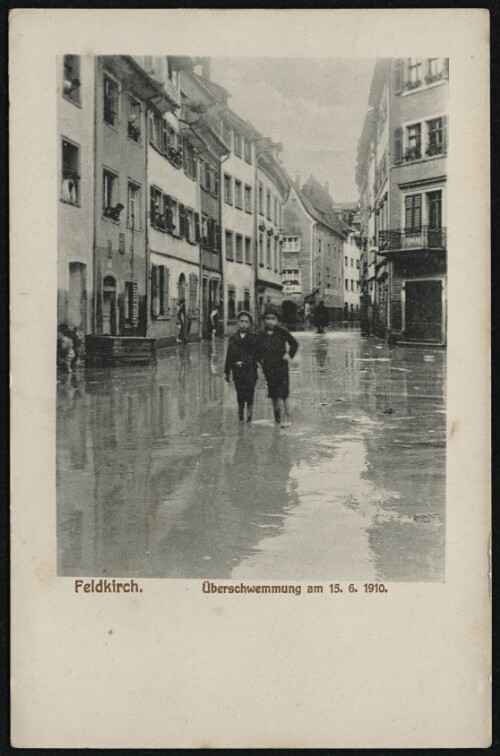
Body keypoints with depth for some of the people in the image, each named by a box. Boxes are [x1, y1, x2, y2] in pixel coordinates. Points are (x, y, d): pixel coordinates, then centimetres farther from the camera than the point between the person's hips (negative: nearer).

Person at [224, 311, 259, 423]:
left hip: (250, 372, -1)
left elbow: (255, 355, -5)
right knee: (240, 397, 0)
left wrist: (244, 362, -17)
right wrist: (227, 372, 11)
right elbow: (229, 356, 11)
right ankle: (240, 418, 8)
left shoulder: (254, 338, 2)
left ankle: (249, 418, 7)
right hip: (237, 372, 2)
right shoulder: (233, 338, 9)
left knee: (249, 396, -1)